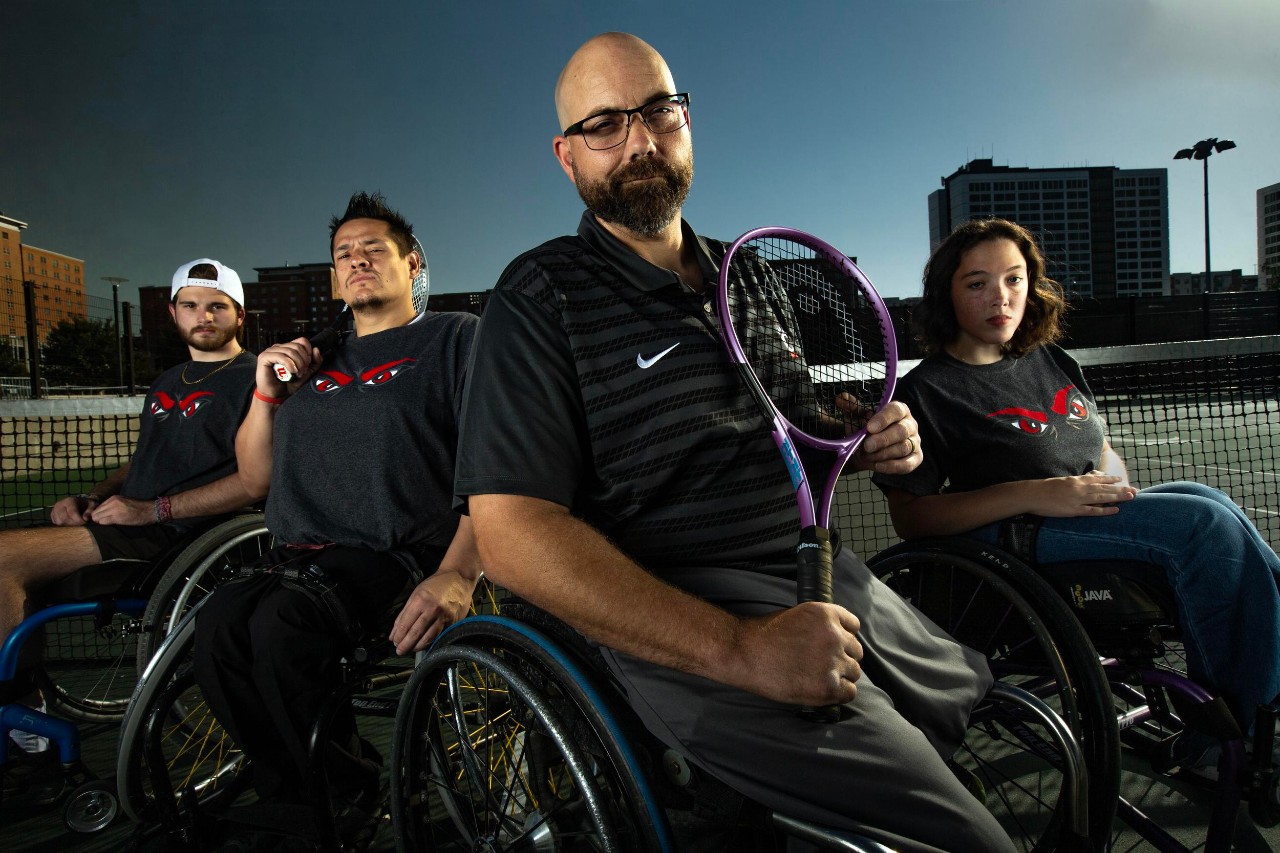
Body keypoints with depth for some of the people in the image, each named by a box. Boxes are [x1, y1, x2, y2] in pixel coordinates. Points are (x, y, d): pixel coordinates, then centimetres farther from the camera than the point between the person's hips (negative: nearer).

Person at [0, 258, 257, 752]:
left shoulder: (253, 378, -4)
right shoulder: (168, 383, 25)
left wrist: (154, 509, -18)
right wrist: (91, 498, 9)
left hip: (178, 531, -9)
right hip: (132, 523, 9)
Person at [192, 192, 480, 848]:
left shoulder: (454, 337, 7)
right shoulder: (316, 362, 25)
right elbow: (256, 480, 26)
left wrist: (457, 575, -22)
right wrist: (266, 393, 9)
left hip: (402, 554, -5)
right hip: (298, 557, 5)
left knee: (283, 623, -32)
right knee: (218, 623, -25)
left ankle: (358, 796, -8)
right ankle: (292, 795, -4)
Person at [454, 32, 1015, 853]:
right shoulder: (544, 299, -7)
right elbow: (515, 531, -18)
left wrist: (873, 440, 1)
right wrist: (738, 650, -26)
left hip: (832, 585, 7)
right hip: (682, 627, -7)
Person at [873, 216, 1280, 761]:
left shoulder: (1052, 363, 19)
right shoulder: (926, 391, -3)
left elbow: (1103, 450, 25)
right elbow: (910, 517, -11)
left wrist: (1117, 486, 0)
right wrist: (1031, 495, -20)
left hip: (1097, 514, 7)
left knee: (1207, 500, -18)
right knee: (1206, 523, -21)